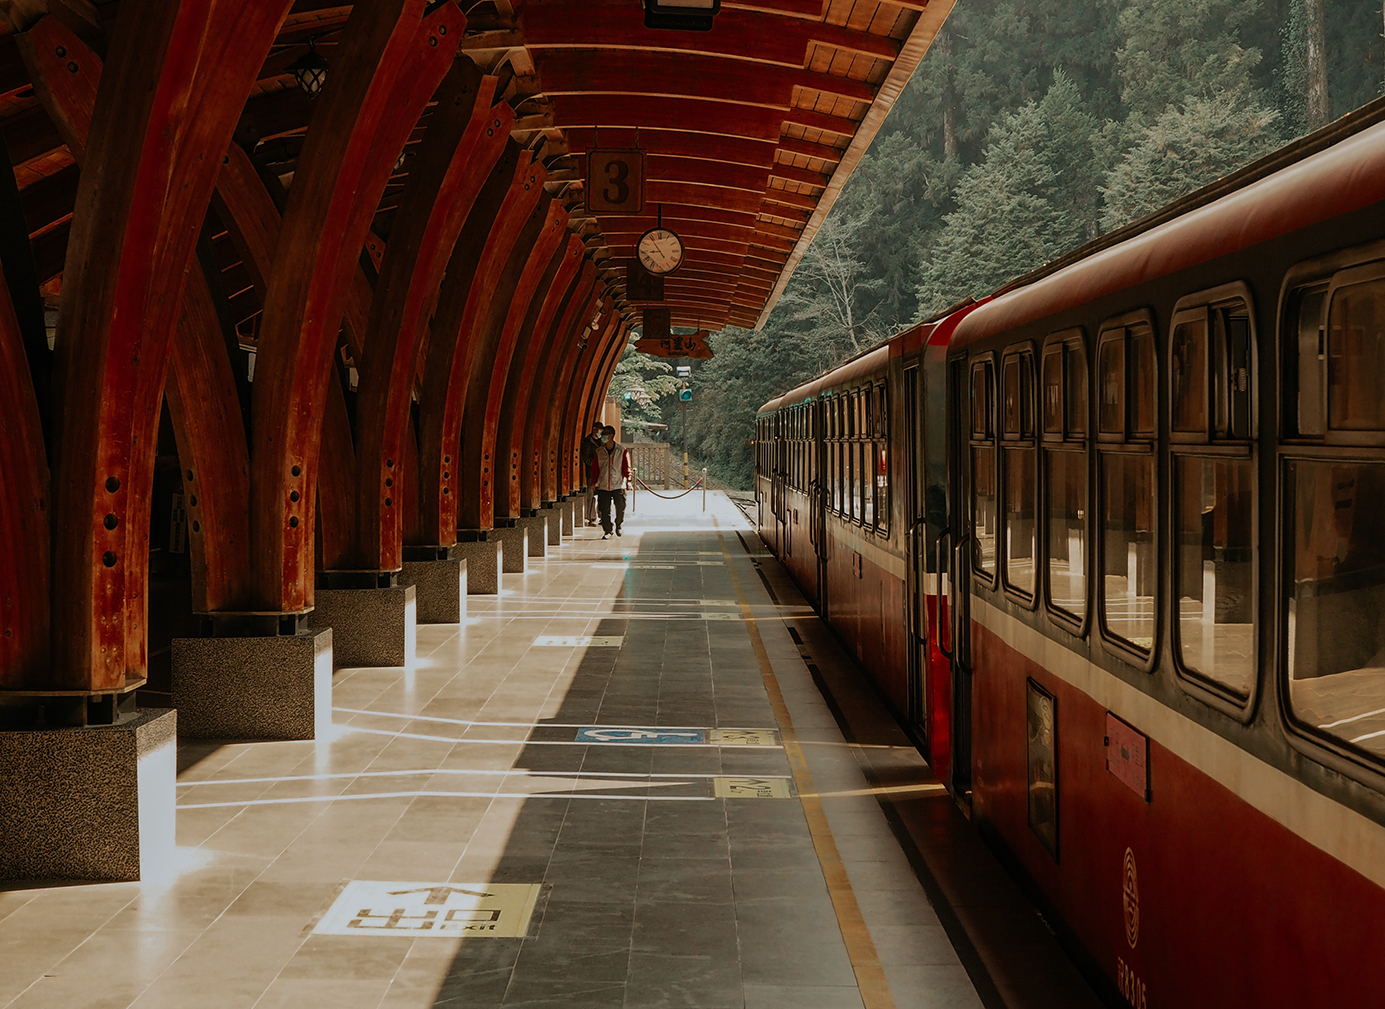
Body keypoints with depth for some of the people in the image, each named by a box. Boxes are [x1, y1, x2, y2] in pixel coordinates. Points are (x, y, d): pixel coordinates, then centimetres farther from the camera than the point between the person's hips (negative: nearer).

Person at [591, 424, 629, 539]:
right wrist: (593, 482, 5)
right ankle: (607, 532, 14)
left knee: (621, 508, -5)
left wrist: (628, 480, -5)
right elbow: (595, 468, 9)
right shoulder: (599, 451, 4)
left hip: (618, 485, -2)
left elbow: (626, 467, 2)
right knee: (604, 510, 0)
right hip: (603, 487, 2)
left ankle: (619, 526, 23)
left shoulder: (622, 450, -1)